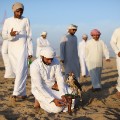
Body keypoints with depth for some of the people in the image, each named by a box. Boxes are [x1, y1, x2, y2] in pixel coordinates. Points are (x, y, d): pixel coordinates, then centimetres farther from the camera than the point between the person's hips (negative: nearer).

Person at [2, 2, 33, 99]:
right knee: (16, 71, 5)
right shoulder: (8, 21, 7)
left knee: (21, 70, -15)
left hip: (23, 48, -3)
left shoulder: (26, 20, 3)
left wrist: (30, 51, -3)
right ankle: (23, 93, 13)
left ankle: (16, 93, -19)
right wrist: (10, 34, -22)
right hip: (12, 49, 3)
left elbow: (29, 37, 2)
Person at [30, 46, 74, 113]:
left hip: (53, 87, 6)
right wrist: (53, 100, -34)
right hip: (40, 90, -6)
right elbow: (39, 86, -28)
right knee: (58, 108, -23)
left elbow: (60, 78, -11)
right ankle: (40, 101, 5)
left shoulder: (56, 62, -11)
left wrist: (63, 94, -25)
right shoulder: (35, 66, -26)